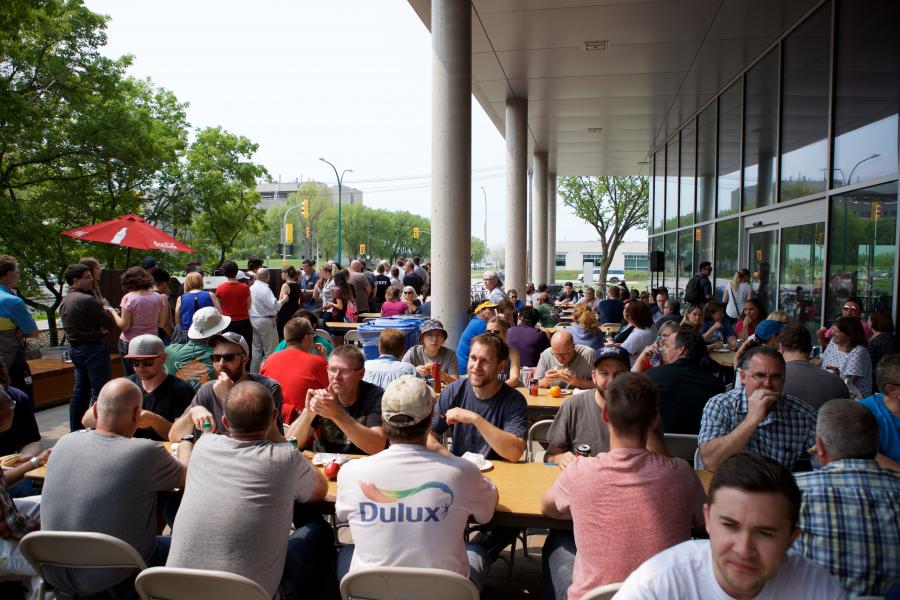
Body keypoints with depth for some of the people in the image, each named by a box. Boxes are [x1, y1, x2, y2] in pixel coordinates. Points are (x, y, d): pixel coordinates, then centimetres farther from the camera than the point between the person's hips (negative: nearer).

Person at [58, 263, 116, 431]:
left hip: (75, 347, 10)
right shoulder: (86, 300, -18)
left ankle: (75, 429, 21)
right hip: (93, 348, -10)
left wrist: (98, 328, -1)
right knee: (100, 391, -6)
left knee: (80, 390, 15)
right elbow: (110, 323, -16)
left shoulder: (64, 301, 12)